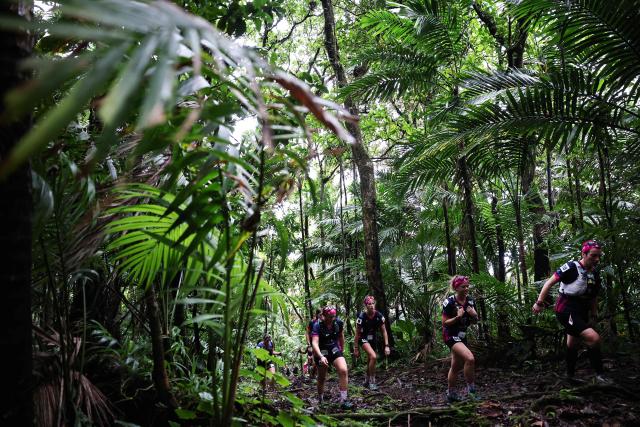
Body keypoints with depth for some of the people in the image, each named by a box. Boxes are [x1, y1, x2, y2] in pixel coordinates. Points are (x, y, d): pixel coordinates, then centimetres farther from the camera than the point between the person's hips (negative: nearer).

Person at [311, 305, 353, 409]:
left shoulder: (338, 323, -9)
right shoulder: (317, 326, -21)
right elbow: (315, 343, -29)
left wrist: (341, 350, 19)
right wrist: (321, 357, -43)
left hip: (335, 350, 2)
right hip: (321, 353, -2)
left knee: (344, 371, -20)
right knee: (322, 377, 9)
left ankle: (343, 400, -15)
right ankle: (320, 400, 33)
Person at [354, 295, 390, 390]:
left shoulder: (379, 315, -15)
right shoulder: (362, 316, -25)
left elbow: (384, 331, -7)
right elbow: (357, 333, -16)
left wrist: (387, 346, -12)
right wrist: (356, 348, -13)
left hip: (373, 338, 5)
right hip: (363, 339, -5)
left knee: (370, 359, 14)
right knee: (373, 357, -25)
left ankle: (367, 381, 36)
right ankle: (372, 381, -11)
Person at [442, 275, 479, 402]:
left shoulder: (470, 301, 0)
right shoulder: (449, 302, -18)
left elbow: (474, 321, 9)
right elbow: (444, 323, -14)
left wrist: (474, 315, -13)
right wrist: (457, 317, -29)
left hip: (462, 335, 7)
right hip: (451, 336, -7)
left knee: (456, 366, 14)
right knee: (470, 358, -25)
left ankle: (451, 394, 28)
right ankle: (471, 388, -10)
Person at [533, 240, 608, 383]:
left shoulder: (595, 274, 6)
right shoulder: (571, 267, -16)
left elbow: (593, 296, 18)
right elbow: (550, 282, -13)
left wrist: (594, 313, 16)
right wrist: (539, 303, -13)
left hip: (581, 314, 8)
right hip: (566, 311, -8)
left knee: (573, 344, 20)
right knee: (594, 338, -23)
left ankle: (570, 376, 35)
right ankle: (599, 375, -12)